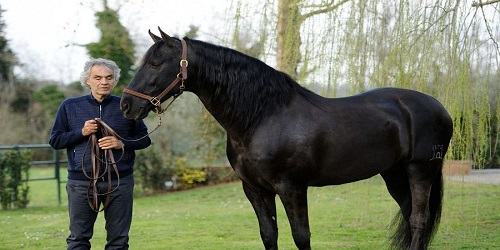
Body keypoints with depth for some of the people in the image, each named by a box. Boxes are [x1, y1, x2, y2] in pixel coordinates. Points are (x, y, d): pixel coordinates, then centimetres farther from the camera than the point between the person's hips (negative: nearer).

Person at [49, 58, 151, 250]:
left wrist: (122, 144, -10)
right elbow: (55, 140, 6)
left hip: (120, 181, 0)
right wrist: (82, 133, -10)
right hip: (81, 182, 0)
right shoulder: (70, 106, 5)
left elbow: (144, 139, 9)